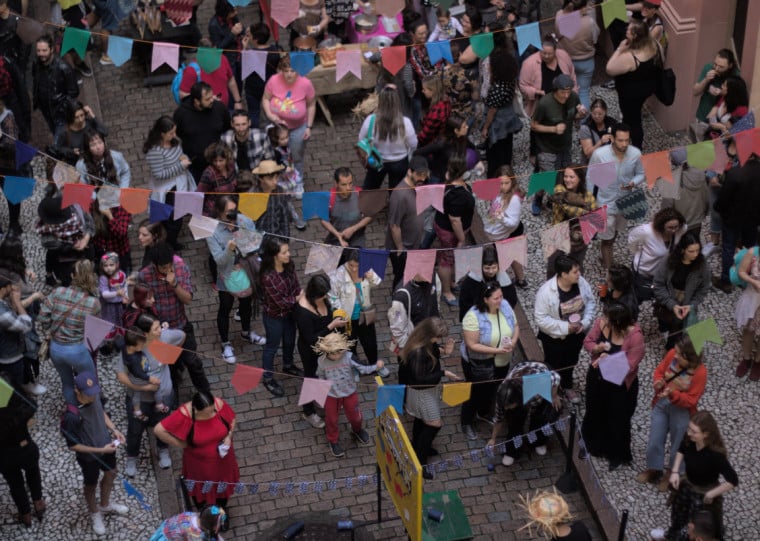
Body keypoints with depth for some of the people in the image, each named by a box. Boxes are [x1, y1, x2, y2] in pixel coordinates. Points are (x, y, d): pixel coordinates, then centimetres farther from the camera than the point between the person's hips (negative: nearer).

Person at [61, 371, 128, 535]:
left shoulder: (95, 396, -19)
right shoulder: (72, 416, -38)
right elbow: (73, 446, -26)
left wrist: (114, 429, -8)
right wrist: (100, 450, -26)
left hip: (106, 445, 6)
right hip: (89, 457, -6)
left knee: (111, 474, 29)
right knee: (91, 485, 22)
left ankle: (105, 505, 59)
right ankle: (95, 513, 52)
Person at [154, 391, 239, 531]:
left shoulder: (220, 404, -27)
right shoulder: (185, 414, -36)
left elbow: (232, 419, -6)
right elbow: (159, 430, -34)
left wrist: (229, 436, -22)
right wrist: (180, 444, -24)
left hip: (222, 457, 2)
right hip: (198, 462, -2)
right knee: (200, 488, 26)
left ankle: (222, 512, 59)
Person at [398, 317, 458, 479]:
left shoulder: (427, 343, -12)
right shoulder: (417, 352, -37)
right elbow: (420, 378, -31)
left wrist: (443, 351, -11)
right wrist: (443, 373, -31)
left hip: (429, 388, 9)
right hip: (421, 392, -9)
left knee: (422, 420, 28)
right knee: (434, 424, 0)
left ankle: (417, 447, 51)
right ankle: (418, 462, 11)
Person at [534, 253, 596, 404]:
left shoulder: (581, 282, -18)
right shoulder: (546, 291, -33)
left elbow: (590, 302, -2)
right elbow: (541, 318, -27)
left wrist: (585, 322, -15)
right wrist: (565, 327, -28)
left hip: (577, 334, 5)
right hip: (554, 337, -5)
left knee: (570, 362, 29)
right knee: (553, 366, 19)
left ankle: (567, 387, 55)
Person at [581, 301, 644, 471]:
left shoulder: (635, 336, -31)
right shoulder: (600, 323, -18)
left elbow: (630, 365, -29)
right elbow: (587, 342, -5)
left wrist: (608, 360, -36)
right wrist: (597, 348, -26)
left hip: (620, 385, -5)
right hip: (597, 378, 5)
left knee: (617, 420, 15)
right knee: (594, 412, 27)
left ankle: (618, 456, 41)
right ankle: (592, 445, 55)